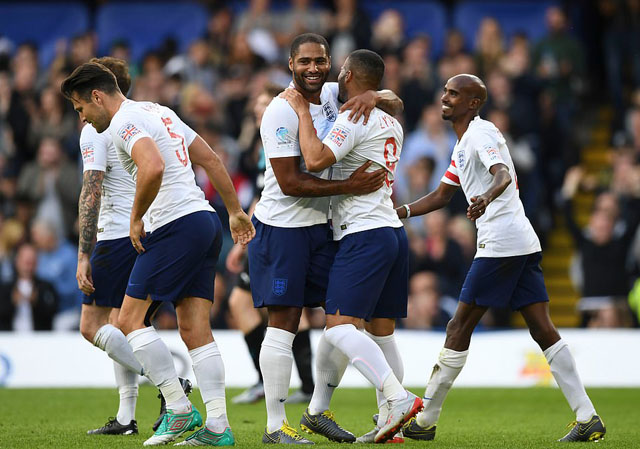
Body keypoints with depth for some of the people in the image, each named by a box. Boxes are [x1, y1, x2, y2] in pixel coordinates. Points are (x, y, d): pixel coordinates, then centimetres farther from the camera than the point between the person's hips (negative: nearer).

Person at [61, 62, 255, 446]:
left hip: (177, 224, -9)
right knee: (195, 329, 5)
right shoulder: (159, 112, 21)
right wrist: (236, 211, 28)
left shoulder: (124, 122, -9)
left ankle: (179, 408, -7)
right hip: (206, 220, 9)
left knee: (130, 318, -4)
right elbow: (211, 159, 23)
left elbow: (153, 168, -28)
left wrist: (136, 219, -14)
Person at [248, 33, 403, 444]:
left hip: (324, 225, 7)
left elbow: (395, 104, 12)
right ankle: (275, 425, -4)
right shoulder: (281, 113, -17)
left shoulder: (334, 95, 4)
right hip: (282, 226, -7)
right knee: (284, 323, -8)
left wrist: (374, 96, -11)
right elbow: (290, 183, -20)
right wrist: (349, 186, -24)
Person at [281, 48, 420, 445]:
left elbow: (316, 161, -23)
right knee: (382, 331, 9)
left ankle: (398, 398, -28)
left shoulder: (354, 119, -10)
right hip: (394, 232, 10)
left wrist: (303, 112, -10)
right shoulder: (391, 124, 19)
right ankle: (365, 421, 9)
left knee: (341, 326, -16)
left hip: (364, 235, -10)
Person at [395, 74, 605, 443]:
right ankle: (588, 420, -2)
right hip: (524, 243, 10)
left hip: (500, 244, -10)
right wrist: (395, 213, 22)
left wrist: (487, 197, -47)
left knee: (460, 328, -3)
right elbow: (441, 196, 31)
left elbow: (503, 174, -26)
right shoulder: (465, 142, 24)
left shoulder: (481, 133, -7)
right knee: (544, 331, 4)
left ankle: (425, 422, 2)